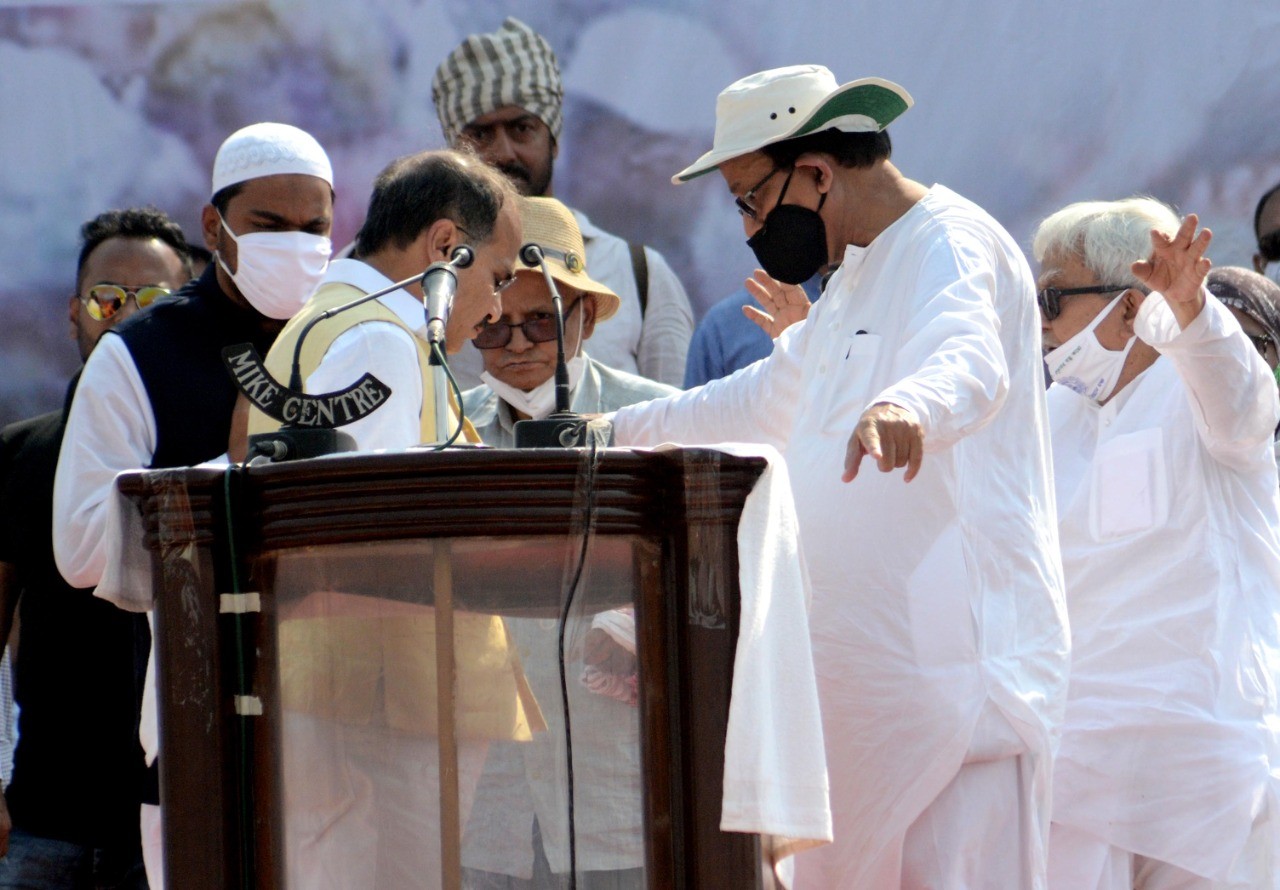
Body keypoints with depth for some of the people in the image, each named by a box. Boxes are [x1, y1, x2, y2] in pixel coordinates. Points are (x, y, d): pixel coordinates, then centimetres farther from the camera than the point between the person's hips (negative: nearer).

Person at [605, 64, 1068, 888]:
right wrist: (615, 433, 43)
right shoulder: (861, 274, 23)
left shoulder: (953, 246, -10)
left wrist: (903, 408, -54)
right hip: (869, 661, 10)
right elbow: (768, 402, 39)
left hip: (958, 657, -10)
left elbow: (969, 363, -33)